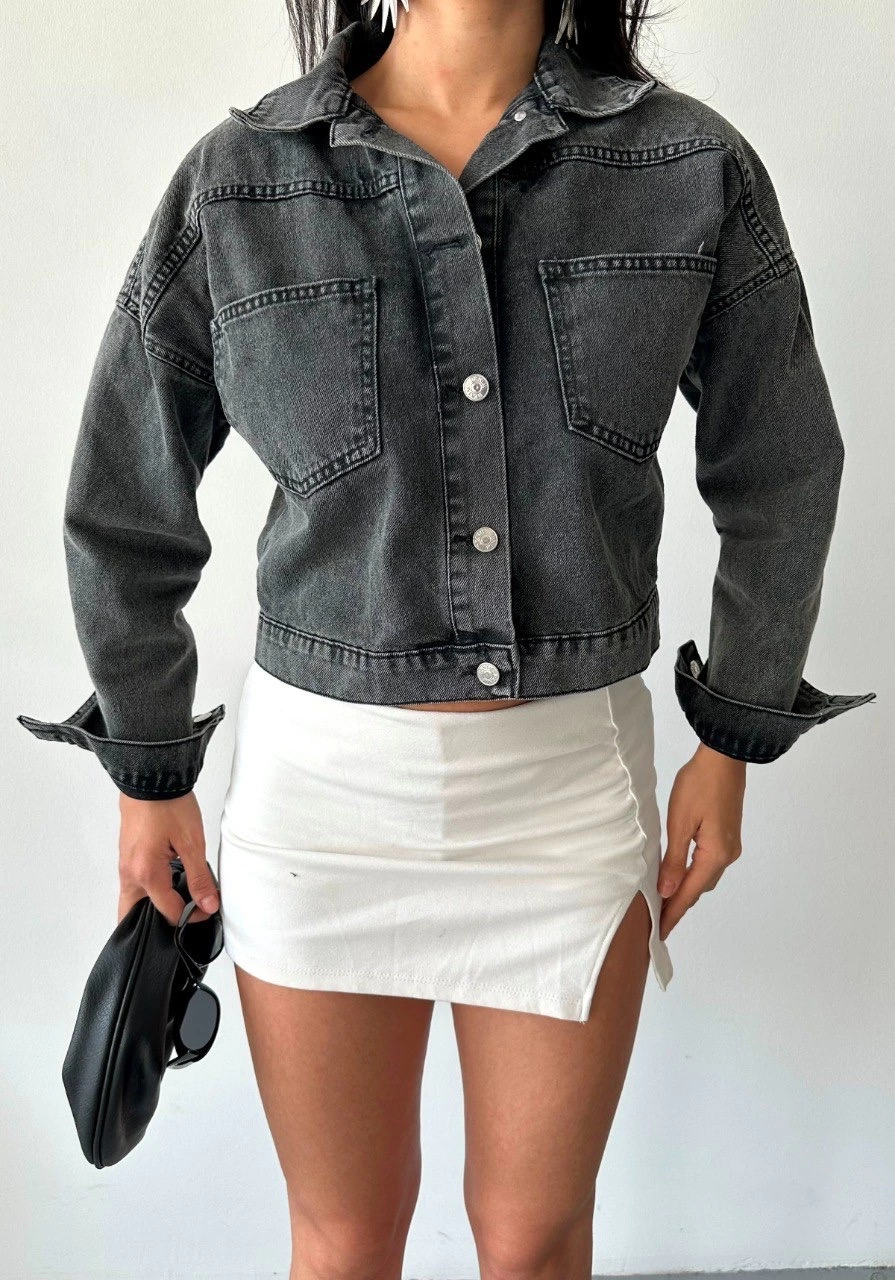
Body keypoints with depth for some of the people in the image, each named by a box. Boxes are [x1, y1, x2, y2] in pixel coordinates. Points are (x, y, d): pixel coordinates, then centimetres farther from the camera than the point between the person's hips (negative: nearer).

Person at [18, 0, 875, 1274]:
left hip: (571, 775, 1)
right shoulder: (235, 184, -7)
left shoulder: (696, 167, -5)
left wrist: (734, 740, 7)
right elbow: (126, 503, 3)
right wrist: (149, 774, 8)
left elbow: (780, 470, 6)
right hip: (322, 776, 0)